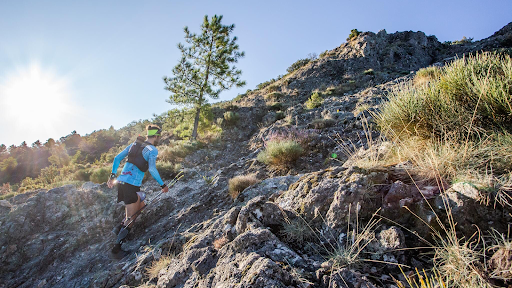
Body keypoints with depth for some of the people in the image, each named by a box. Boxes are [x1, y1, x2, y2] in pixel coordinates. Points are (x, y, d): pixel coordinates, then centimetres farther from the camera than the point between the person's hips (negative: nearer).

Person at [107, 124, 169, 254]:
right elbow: (152, 169, -20)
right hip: (132, 186, -8)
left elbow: (117, 158, 11)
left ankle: (120, 227, 19)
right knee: (131, 217, 3)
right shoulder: (152, 150, -7)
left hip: (121, 181, 8)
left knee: (141, 207, 21)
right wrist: (162, 185, -10)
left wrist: (113, 175, 15)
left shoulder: (134, 144, 14)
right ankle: (117, 246, 8)